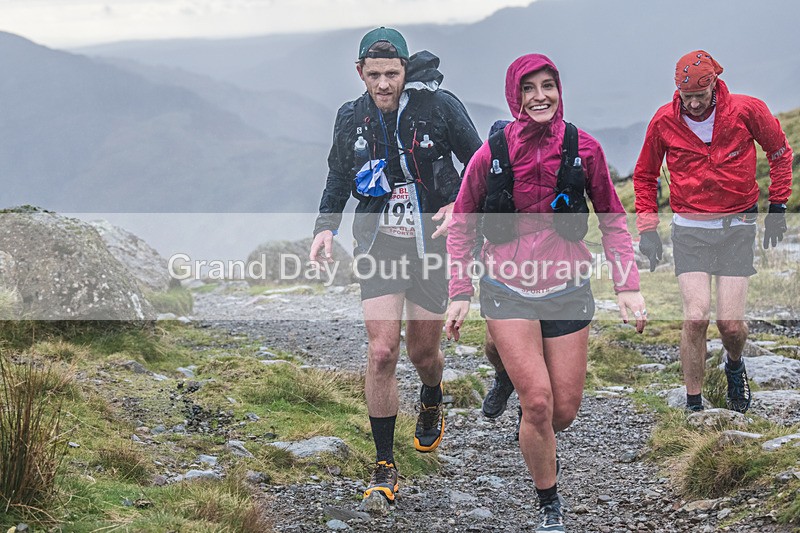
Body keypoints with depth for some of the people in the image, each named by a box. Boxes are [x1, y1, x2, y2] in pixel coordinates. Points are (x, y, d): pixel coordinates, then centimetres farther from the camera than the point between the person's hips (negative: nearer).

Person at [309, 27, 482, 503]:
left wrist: (460, 206, -18)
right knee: (382, 352, -11)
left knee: (423, 351, 11)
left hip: (432, 245, -1)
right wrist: (326, 226, 2)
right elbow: (339, 177, 15)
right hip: (379, 246, 1)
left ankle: (432, 406, 49)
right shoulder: (351, 118, -1)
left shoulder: (439, 106, -11)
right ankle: (385, 466, -3)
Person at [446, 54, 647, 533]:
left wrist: (628, 286, -2)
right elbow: (462, 224, 5)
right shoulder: (491, 154, -8)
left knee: (565, 412, 3)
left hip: (568, 289, 2)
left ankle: (539, 444, 41)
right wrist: (460, 293, -1)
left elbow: (612, 220, 6)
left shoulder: (584, 149, -4)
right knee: (538, 403, -13)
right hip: (508, 290, -2)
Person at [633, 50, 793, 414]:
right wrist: (647, 227, 6)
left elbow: (780, 152, 9)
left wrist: (777, 207, 8)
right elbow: (645, 175, 12)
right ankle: (694, 405, 0)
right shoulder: (664, 121, -5)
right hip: (689, 230, 0)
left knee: (731, 324, -5)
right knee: (696, 317, -14)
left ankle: (734, 366, 32)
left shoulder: (747, 111, -9)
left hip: (737, 227, 0)